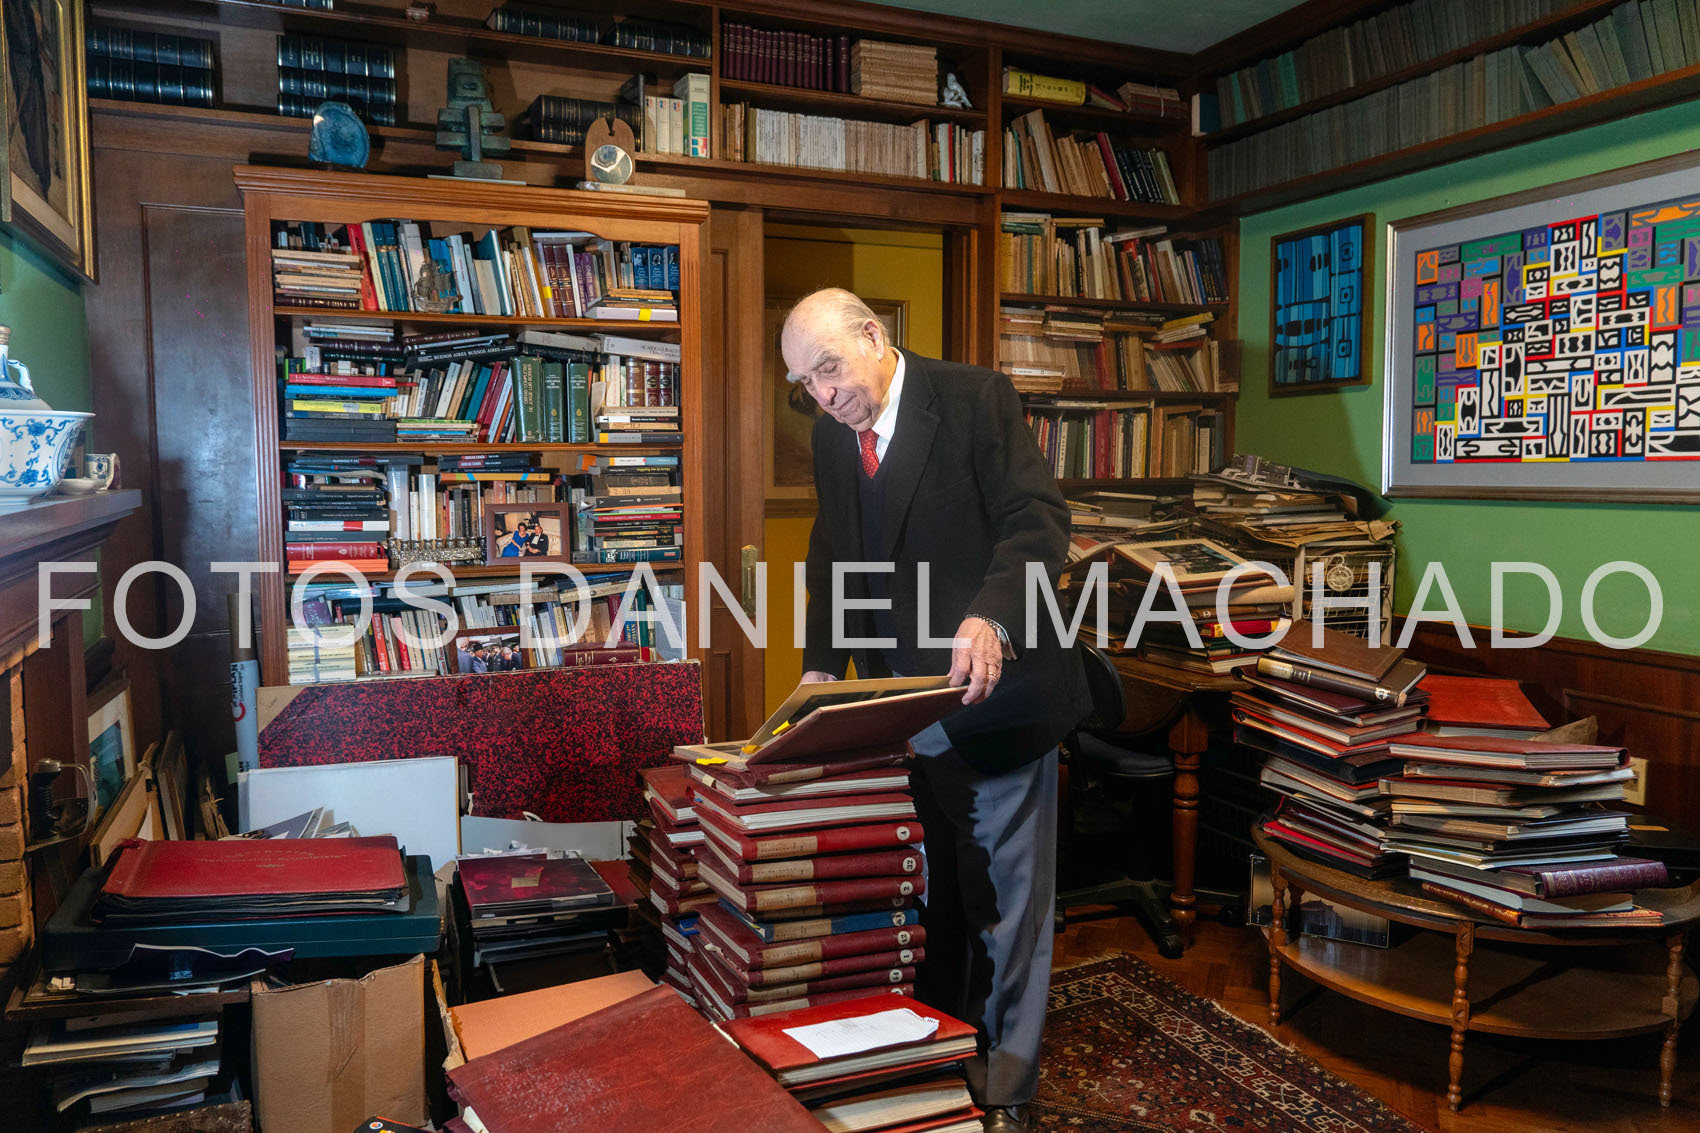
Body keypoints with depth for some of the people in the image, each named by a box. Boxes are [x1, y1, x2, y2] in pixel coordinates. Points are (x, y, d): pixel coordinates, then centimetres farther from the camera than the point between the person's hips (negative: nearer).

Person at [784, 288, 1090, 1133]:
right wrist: (822, 665, 4)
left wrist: (989, 618, -34)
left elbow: (1038, 522, -17)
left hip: (990, 690, -5)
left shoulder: (976, 399, -10)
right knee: (927, 893, 17)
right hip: (899, 704, 6)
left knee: (1005, 895, 6)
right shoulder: (830, 435, 9)